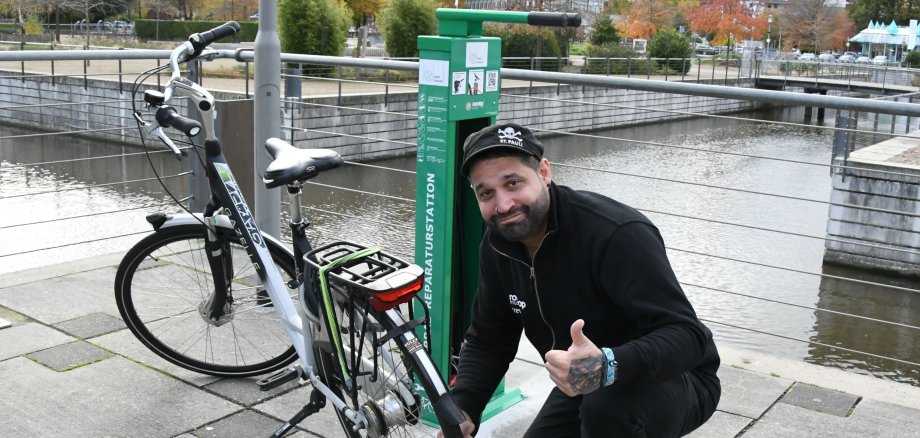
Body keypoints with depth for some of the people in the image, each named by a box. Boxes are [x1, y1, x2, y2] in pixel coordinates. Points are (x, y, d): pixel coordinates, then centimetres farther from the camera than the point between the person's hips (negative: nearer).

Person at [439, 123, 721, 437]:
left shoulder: (617, 234, -30)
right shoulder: (498, 245, -7)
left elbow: (687, 334, -34)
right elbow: (487, 340, 2)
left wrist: (607, 367, -52)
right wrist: (462, 411, -15)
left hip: (675, 381, -7)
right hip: (587, 387, 7)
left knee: (609, 408, -37)